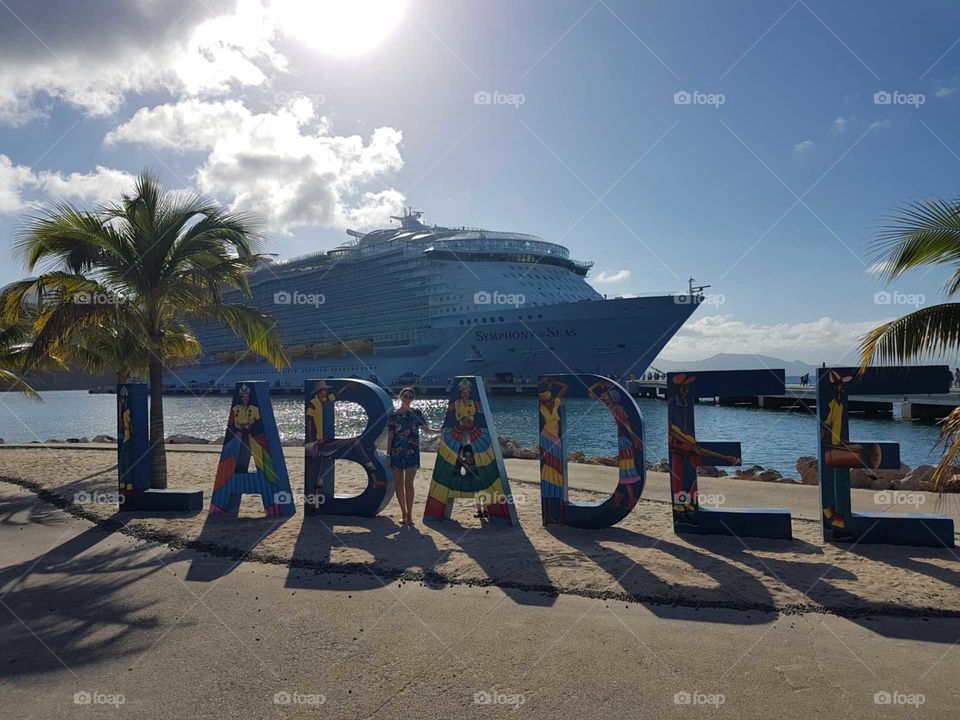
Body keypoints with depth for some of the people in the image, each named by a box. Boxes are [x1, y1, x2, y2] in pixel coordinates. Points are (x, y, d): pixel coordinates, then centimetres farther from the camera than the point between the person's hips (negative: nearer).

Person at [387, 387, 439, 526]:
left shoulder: (416, 412, 5)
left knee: (408, 484, -8)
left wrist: (439, 430, -18)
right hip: (396, 452, 2)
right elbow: (390, 435, 6)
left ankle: (409, 515, -5)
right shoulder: (394, 414, 7)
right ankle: (404, 514, 15)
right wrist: (388, 454, 2)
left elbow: (426, 428, 2)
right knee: (399, 484, 5)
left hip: (412, 452, -2)